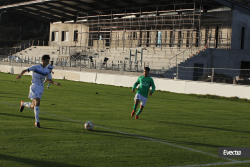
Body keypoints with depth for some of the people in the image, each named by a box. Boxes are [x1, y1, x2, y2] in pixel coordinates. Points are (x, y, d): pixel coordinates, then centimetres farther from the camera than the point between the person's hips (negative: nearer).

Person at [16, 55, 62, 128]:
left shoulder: (47, 70, 9)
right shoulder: (36, 67, -5)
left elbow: (49, 80, 17)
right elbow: (25, 70, -1)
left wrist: (55, 83, 0)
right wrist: (20, 75, -20)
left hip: (41, 88, 5)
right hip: (34, 87, -5)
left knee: (33, 106, 8)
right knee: (37, 102, -22)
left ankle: (23, 103, 42)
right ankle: (37, 122, -19)